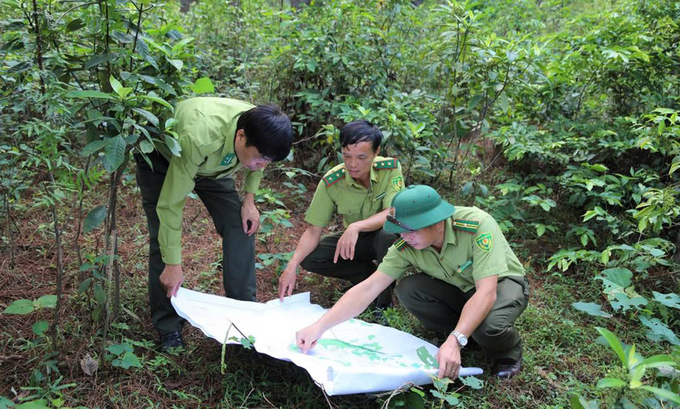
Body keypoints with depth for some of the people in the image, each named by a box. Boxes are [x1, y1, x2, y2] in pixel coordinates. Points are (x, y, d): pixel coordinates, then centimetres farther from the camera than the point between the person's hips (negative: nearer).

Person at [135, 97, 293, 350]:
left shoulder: (259, 130, -28)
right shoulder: (198, 138, -46)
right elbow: (171, 204, -37)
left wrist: (249, 199, -13)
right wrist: (173, 265, -32)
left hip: (211, 162, 5)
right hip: (160, 158, -5)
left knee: (241, 226, -8)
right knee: (163, 238, -14)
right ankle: (167, 326, 1)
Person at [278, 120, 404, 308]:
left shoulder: (391, 168, -23)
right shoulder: (331, 182, -20)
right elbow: (313, 230, -17)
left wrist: (355, 226, -48)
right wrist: (292, 266, -32)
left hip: (386, 234, -2)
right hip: (354, 238, 3)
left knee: (388, 235, -38)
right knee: (309, 258, -19)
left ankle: (384, 302, -12)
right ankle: (372, 277, -2)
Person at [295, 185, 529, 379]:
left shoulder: (477, 226, -36)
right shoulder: (406, 246, -23)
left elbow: (486, 292, -39)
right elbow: (368, 289, -25)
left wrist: (455, 341, -51)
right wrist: (318, 328, -33)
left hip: (503, 282, -4)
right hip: (460, 287, 4)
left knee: (488, 326, -37)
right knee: (407, 290, -24)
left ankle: (508, 351, 1)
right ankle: (466, 331, 0)